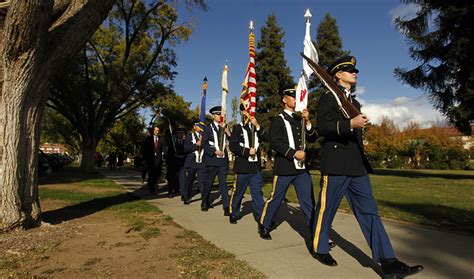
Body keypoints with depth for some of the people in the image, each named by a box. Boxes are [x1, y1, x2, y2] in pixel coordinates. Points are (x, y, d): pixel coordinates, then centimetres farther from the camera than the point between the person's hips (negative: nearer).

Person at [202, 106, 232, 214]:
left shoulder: (224, 128, 12)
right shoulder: (208, 128, 3)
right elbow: (204, 144, -4)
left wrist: (225, 129, -9)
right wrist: (215, 151, -13)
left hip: (223, 160, 2)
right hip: (212, 159, -2)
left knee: (223, 183, -1)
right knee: (209, 183, 10)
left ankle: (226, 207, -4)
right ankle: (205, 202, 31)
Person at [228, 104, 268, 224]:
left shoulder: (257, 128, 15)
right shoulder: (238, 128, 1)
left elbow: (266, 138, -2)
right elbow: (233, 146, -8)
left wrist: (257, 126, -12)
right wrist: (248, 151, -13)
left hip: (256, 166, 4)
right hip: (242, 166, -3)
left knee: (257, 192, 4)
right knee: (238, 191, 7)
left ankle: (261, 217, 7)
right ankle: (233, 214, 24)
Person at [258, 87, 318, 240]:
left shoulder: (300, 119, 16)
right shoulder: (278, 120, -1)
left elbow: (312, 139, 9)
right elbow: (274, 142, -13)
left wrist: (307, 122, -5)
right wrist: (294, 153, -17)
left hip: (302, 168, 5)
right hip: (284, 168, -5)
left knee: (308, 202, 3)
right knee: (275, 199, 7)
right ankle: (264, 226, 27)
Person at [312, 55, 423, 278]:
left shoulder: (355, 102, 23)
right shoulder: (328, 98, -2)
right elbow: (322, 127, -16)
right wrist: (350, 124, -27)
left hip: (357, 167, 8)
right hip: (335, 165, -7)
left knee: (369, 211, 4)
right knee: (326, 209, 4)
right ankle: (319, 248, 23)